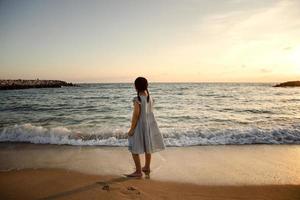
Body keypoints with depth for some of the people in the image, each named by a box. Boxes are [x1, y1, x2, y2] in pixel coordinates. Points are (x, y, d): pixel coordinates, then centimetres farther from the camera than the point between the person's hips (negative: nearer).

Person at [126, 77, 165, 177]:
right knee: (147, 148, 18)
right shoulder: (150, 98, 2)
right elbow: (150, 112, 8)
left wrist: (131, 129, -13)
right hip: (150, 124, 8)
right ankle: (147, 168, 33)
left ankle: (138, 171, 10)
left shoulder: (137, 99, -19)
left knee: (134, 149, 5)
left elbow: (136, 115, -20)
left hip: (140, 125, -8)